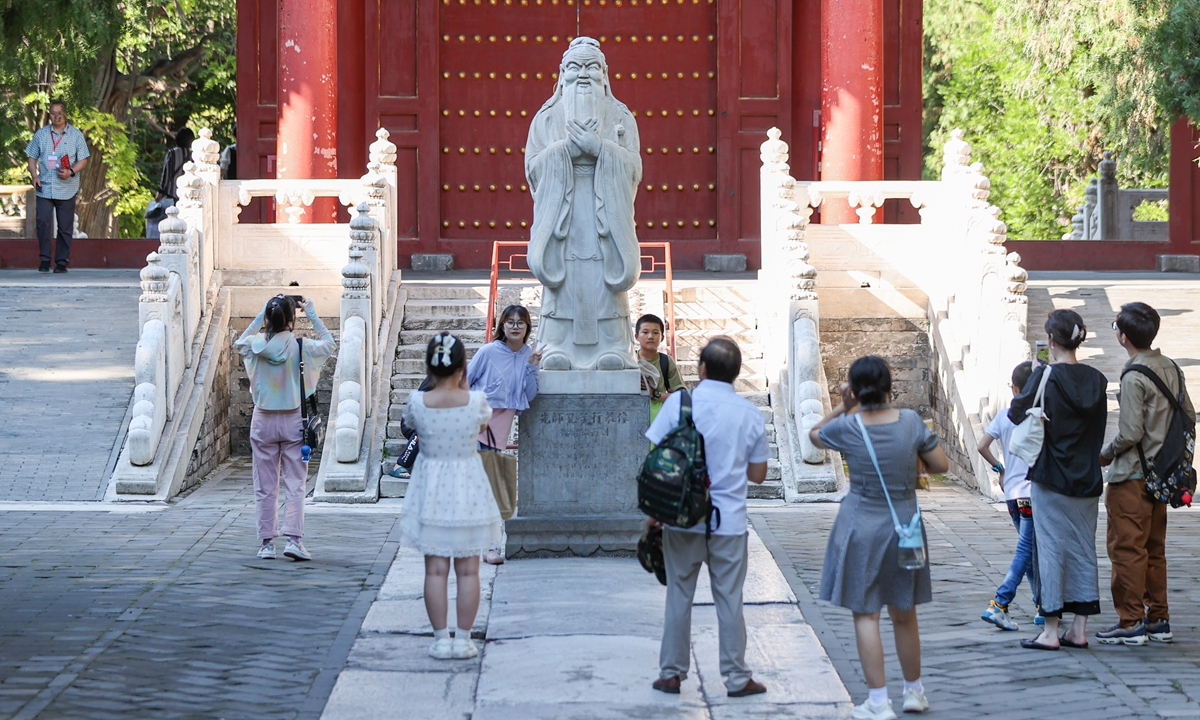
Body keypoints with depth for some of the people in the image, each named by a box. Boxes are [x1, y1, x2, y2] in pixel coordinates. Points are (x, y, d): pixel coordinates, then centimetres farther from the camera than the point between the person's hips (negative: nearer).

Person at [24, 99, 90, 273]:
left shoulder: (76, 135, 5)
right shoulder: (41, 134, 9)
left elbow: (83, 160, 4)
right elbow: (32, 157, 14)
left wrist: (71, 172, -14)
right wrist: (34, 176, -3)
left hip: (66, 189, -1)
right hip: (44, 188, 1)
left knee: (65, 227, 2)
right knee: (43, 222, -11)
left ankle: (62, 262, 9)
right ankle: (44, 260, -3)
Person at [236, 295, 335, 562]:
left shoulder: (255, 345, -6)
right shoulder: (301, 347, -10)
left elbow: (240, 343, 19)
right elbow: (329, 344, 10)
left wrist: (259, 317, 16)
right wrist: (312, 315, 12)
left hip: (264, 421, 1)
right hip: (293, 421, -1)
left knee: (265, 487, 7)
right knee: (295, 485, 2)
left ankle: (267, 543, 7)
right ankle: (293, 539, -8)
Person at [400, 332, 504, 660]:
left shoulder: (417, 401, -14)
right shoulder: (475, 401, -16)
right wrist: (464, 387, 11)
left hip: (431, 489, 1)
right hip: (468, 486, -1)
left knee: (435, 569, 7)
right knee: (468, 569, 8)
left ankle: (441, 639, 8)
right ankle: (463, 639, 11)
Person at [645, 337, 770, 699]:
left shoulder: (679, 403, -7)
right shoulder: (750, 414, -1)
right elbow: (757, 475, 5)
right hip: (729, 520, 1)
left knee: (679, 597, 10)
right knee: (729, 601, 7)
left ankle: (672, 673, 16)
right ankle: (737, 678, 12)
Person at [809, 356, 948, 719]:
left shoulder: (846, 427, -12)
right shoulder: (910, 421, -9)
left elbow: (814, 434, 9)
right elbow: (941, 465, -1)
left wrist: (842, 407, 4)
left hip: (861, 528, -3)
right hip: (904, 525, 3)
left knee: (865, 614, 2)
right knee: (904, 615, 16)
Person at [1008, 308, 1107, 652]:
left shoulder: (1045, 375, -12)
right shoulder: (1096, 379, 2)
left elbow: (1016, 413, -3)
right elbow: (1099, 427, 11)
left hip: (1050, 479, -5)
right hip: (1088, 480, 5)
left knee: (1051, 549, 0)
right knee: (1084, 549, 10)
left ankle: (1051, 631, 0)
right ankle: (1079, 630, 12)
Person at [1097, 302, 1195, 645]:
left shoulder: (1134, 377, -19)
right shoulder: (1171, 368, 6)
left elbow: (1130, 432, -21)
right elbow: (1188, 416, 10)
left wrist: (1105, 454, -5)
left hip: (1131, 476, -8)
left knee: (1127, 549, -2)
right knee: (1154, 549, 15)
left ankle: (1131, 623, 0)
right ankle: (1158, 619, 19)